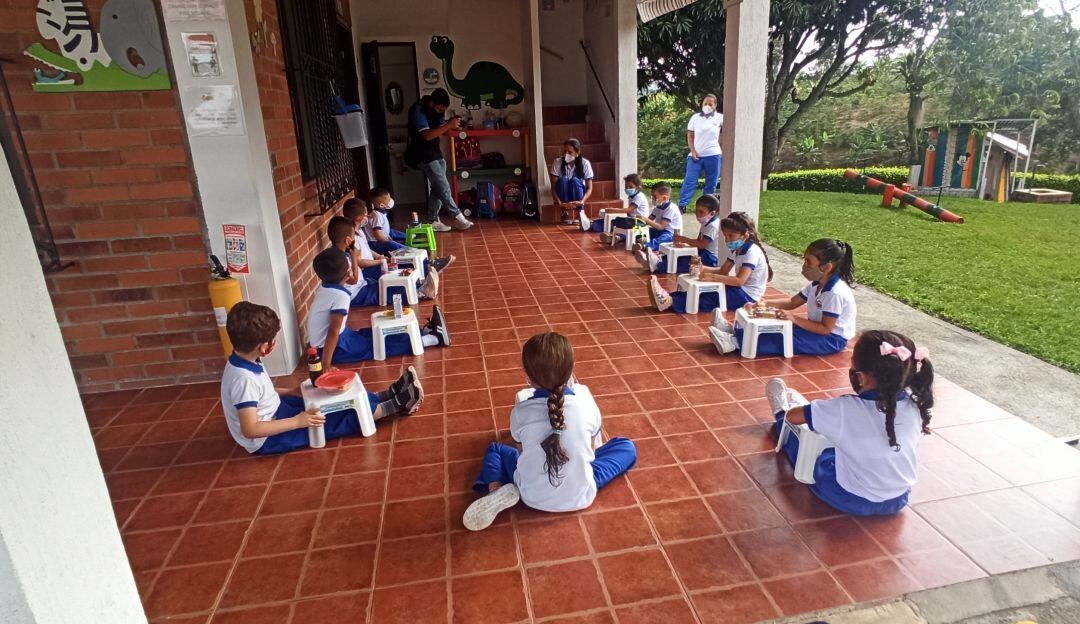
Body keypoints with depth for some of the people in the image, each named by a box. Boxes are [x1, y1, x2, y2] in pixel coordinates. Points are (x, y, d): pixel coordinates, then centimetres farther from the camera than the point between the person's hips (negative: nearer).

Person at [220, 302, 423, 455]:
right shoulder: (244, 379, -33)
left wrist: (293, 392, 5)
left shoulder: (245, 360, -4)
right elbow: (250, 430, -33)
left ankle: (390, 394, 10)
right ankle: (395, 406, -1)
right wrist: (297, 422, -32)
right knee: (342, 417, -10)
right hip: (267, 440, -9)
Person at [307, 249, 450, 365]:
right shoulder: (340, 295, -25)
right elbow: (333, 331, -31)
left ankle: (425, 331, 16)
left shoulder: (325, 288, 2)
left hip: (331, 340, 10)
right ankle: (435, 338, -4)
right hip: (333, 348, -10)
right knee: (384, 343, -7)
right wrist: (326, 365, -33)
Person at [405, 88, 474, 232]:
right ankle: (458, 218, -4)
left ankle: (433, 221, 13)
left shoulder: (438, 111, 6)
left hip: (435, 153, 8)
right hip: (423, 155, -8)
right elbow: (427, 135, -28)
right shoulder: (418, 111, -18)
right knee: (444, 188, -10)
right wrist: (448, 125, -31)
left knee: (437, 188, 7)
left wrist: (451, 126, -8)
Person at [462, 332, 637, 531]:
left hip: (532, 496, 0)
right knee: (627, 447, 18)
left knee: (495, 449, 25)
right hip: (580, 497, 0)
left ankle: (495, 490, -2)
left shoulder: (520, 412, -15)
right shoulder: (586, 403, -14)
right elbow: (593, 447, 4)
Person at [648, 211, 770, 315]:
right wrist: (703, 269, -9)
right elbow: (723, 271, 9)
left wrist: (713, 277, -32)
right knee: (704, 292, -13)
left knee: (711, 299, -25)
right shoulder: (736, 249, 10)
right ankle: (666, 298, -29)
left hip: (748, 295, -8)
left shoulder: (752, 251, -19)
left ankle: (670, 301, -39)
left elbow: (740, 280, -28)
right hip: (739, 290, 8)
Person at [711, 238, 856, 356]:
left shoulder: (836, 293, -26)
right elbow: (792, 303, 7)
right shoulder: (817, 284, 4)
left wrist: (794, 319, -27)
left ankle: (735, 342, -34)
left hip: (832, 339, -9)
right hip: (816, 328, 9)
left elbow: (826, 328, -25)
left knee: (783, 340, -25)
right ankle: (734, 330, -15)